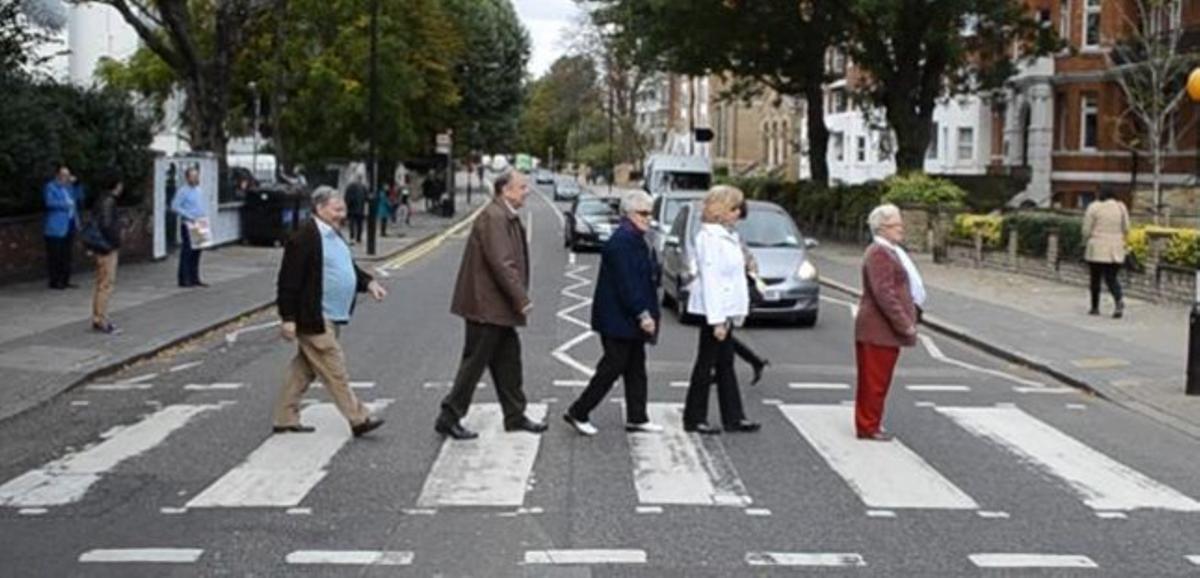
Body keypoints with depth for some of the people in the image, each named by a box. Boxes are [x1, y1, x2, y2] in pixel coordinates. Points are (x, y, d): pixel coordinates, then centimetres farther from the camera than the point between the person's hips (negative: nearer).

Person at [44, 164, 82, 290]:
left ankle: (65, 281, 15)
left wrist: (75, 184, 3)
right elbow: (50, 202, -18)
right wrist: (66, 204, -20)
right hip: (56, 227, -7)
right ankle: (54, 281, -1)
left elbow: (79, 198, 12)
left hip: (70, 226, 7)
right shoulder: (50, 187, -4)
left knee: (66, 255, 9)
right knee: (55, 256, -5)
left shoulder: (69, 187, 17)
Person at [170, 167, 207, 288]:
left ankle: (195, 279, 16)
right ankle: (184, 280, -3)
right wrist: (189, 216, -18)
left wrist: (205, 216, 8)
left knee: (196, 252, 10)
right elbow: (175, 207, -14)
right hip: (188, 225, -8)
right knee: (187, 253, -6)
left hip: (198, 226, 8)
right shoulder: (183, 191, -9)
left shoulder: (198, 190, 15)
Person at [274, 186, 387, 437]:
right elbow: (289, 278, -19)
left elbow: (348, 268, 26)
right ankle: (358, 419, 1)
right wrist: (288, 318, -20)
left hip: (331, 318, 10)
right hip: (314, 320, -10)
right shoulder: (305, 237, -17)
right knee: (334, 370, -4)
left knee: (304, 369, 15)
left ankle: (285, 419, 23)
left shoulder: (333, 235, 15)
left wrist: (368, 283, 8)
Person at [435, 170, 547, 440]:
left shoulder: (508, 217, 13)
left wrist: (519, 298, 15)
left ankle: (515, 416, 24)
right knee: (475, 362, -2)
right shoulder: (493, 217, -19)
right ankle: (449, 418, 7)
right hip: (486, 305, -10)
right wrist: (522, 299, -22)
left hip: (498, 307, 10)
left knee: (507, 360, 15)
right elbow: (501, 263, -25)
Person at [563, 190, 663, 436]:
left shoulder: (635, 239, 14)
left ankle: (637, 418, 20)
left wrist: (645, 314, 15)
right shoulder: (622, 241, -19)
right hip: (619, 319, -10)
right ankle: (578, 413, 6)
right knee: (613, 367, -4)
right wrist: (642, 314, -24)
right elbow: (626, 284, -24)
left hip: (631, 318, 10)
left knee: (635, 368, 12)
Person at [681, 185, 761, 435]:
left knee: (725, 363, 12)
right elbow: (710, 280, -21)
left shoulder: (727, 236, 12)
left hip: (725, 310, 9)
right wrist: (717, 320, -23)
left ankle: (733, 417, 18)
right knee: (706, 363, 0)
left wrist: (734, 314, 13)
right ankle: (694, 419, 9)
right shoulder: (709, 238, -17)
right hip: (715, 310, -9)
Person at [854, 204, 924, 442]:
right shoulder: (879, 253, -17)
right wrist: (904, 324, -22)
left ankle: (871, 424, 23)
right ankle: (868, 427, 5)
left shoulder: (890, 252, 17)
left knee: (879, 381, 15)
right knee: (874, 381, -2)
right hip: (878, 330, -10)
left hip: (887, 330, 10)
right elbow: (883, 294, -24)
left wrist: (907, 321, 16)